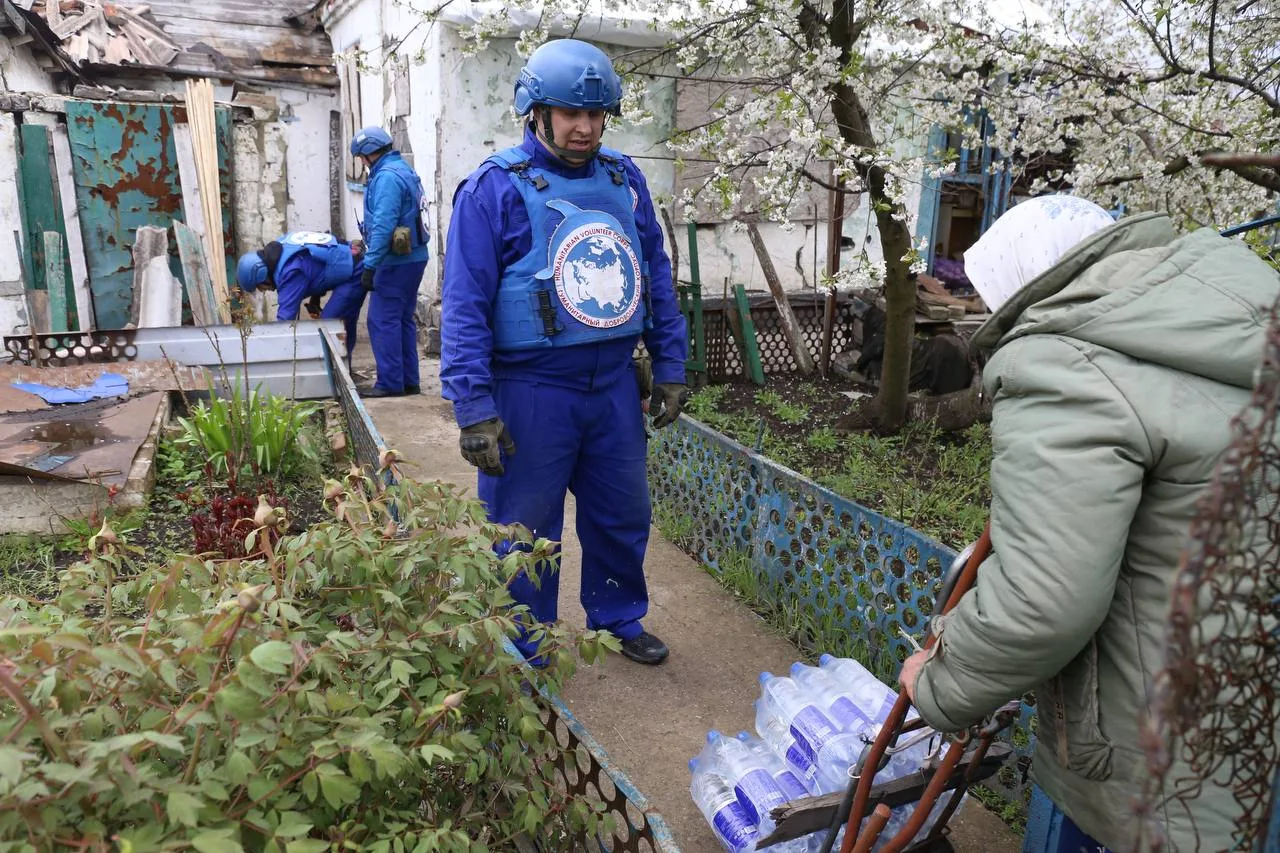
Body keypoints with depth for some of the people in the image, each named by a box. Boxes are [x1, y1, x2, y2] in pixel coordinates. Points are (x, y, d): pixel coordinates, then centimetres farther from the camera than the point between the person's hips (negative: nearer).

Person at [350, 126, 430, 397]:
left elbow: (382, 225, -23)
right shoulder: (405, 171, 15)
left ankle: (390, 383, -2)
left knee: (383, 321, -5)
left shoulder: (386, 177, -16)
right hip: (413, 258, 10)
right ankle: (409, 381, 18)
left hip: (396, 262, -10)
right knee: (403, 320, 14)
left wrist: (370, 265, -20)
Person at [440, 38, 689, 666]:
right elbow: (464, 307, -12)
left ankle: (618, 618, 41)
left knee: (623, 514, 17)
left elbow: (657, 276, 12)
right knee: (526, 530, 8)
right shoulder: (494, 188, -9)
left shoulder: (624, 179, 6)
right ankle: (523, 655, 29)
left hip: (614, 385, 5)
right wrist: (473, 410, -15)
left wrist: (670, 368, 9)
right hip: (530, 392, -4)